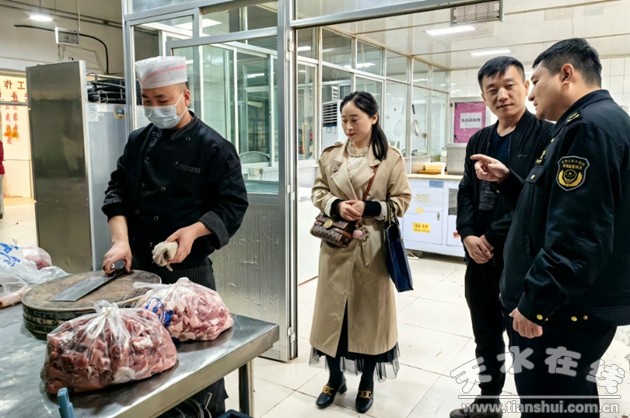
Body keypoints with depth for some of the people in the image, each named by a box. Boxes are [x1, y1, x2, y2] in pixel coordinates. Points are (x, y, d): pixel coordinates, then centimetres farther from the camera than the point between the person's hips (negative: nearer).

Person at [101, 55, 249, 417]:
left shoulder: (212, 147, -10)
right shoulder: (139, 141, 6)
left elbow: (234, 205, -11)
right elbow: (118, 190, 4)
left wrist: (193, 231, -25)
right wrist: (121, 239, -11)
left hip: (189, 270, -5)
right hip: (140, 265, 5)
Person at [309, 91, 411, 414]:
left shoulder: (391, 158, -4)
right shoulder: (330, 155, 5)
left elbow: (402, 201, -3)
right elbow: (318, 192, 8)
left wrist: (369, 208, -18)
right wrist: (336, 206, -13)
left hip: (372, 248, -2)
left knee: (370, 312, 10)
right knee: (333, 310, 10)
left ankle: (367, 382, 30)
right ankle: (335, 377, 31)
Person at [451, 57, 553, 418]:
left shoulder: (547, 136, -9)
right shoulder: (479, 141, 12)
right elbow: (466, 193, 9)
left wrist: (493, 238, -16)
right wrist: (468, 236, -7)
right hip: (480, 256, 6)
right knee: (485, 333, 19)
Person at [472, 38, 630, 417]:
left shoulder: (589, 125, -19)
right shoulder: (596, 123, 16)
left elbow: (578, 234, -27)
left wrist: (534, 303, -20)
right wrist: (507, 180, 10)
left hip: (564, 311, -11)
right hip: (577, 306, 11)